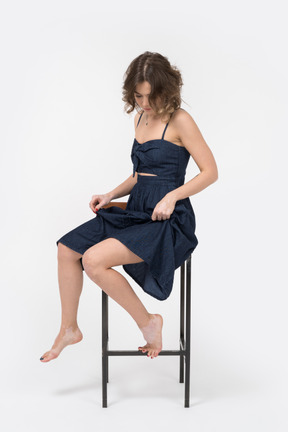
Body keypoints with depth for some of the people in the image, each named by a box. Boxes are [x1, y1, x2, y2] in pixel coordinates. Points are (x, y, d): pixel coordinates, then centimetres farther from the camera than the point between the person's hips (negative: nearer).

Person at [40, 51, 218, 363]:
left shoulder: (179, 121, -9)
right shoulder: (140, 118, 14)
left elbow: (210, 171, -9)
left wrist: (172, 197, -20)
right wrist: (111, 195, 8)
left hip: (167, 220, -8)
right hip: (135, 211, 8)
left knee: (94, 260, -24)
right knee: (67, 250, -3)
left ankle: (147, 322, -5)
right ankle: (69, 330, 14)